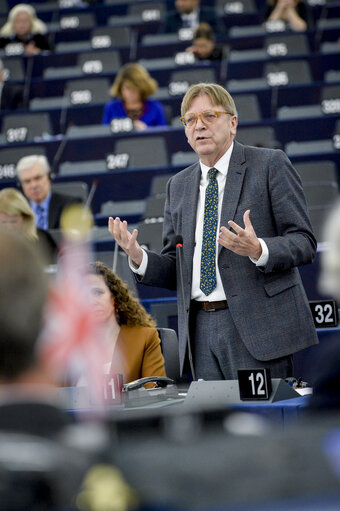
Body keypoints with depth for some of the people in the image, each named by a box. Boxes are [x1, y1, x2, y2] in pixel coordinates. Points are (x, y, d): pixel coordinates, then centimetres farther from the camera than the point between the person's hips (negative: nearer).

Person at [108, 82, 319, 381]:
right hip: (200, 331, 5)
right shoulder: (179, 186, 18)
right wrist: (139, 258, -2)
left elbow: (304, 242, -4)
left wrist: (258, 250, -23)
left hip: (256, 323, -5)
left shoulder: (270, 165, 1)